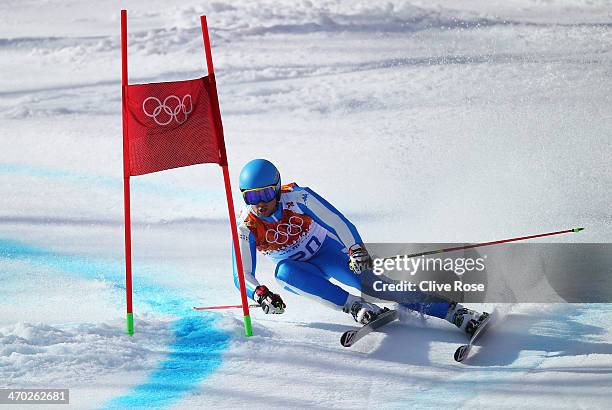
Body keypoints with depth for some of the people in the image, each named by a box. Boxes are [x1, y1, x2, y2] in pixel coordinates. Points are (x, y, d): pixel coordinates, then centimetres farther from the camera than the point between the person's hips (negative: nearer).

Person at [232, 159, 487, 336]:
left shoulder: (298, 198, -23)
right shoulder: (246, 227, -18)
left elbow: (337, 222, -23)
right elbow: (242, 275, -19)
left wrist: (356, 249, -41)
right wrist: (261, 295, -40)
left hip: (329, 253, -2)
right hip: (298, 271, 2)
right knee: (284, 270, -34)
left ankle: (453, 312, -34)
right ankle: (355, 306, -37)